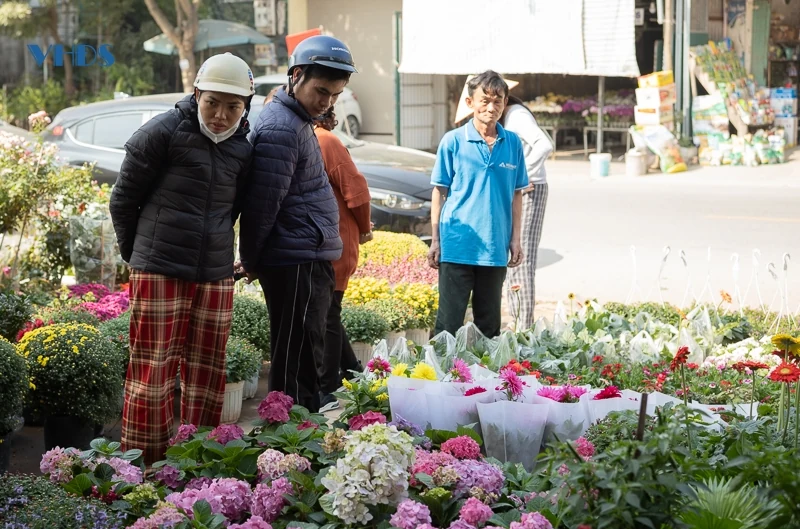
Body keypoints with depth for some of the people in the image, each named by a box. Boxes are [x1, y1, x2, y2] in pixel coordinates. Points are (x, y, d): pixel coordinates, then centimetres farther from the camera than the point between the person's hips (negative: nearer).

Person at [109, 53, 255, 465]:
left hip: (215, 277, 5)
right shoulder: (163, 133, -7)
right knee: (153, 371, -4)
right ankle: (145, 464, 3)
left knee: (207, 375, 8)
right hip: (159, 275, -5)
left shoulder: (242, 148, 9)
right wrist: (139, 255, 8)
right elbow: (124, 199, 0)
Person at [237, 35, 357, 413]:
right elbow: (261, 205, -18)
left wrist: (253, 259, 22)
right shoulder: (281, 129, -17)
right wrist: (250, 262, -6)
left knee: (303, 359, 15)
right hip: (297, 264, -10)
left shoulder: (297, 121, 16)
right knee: (296, 366, -6)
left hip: (310, 262, 10)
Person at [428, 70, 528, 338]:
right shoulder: (453, 141, -3)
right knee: (450, 320, -1)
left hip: (495, 247, 3)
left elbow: (516, 195, 11)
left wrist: (515, 239, 7)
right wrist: (435, 240, -1)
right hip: (457, 246, -3)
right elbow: (439, 192, 1)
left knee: (489, 323, 12)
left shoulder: (512, 143, 5)